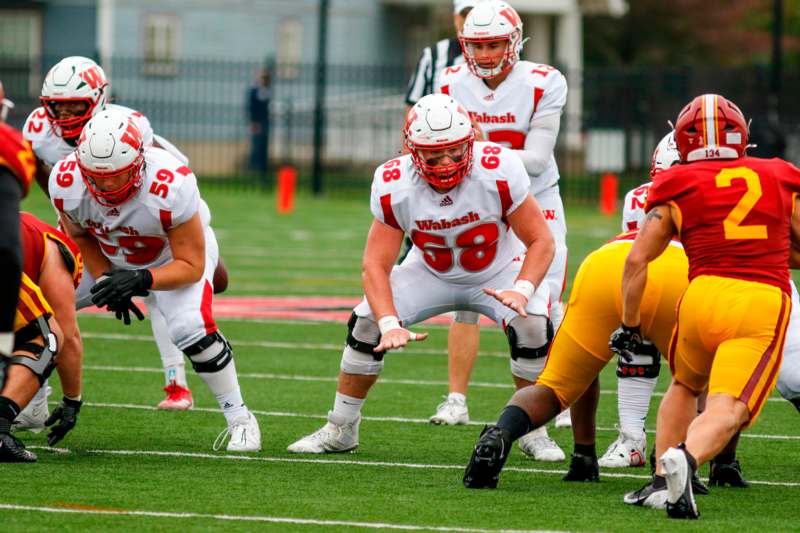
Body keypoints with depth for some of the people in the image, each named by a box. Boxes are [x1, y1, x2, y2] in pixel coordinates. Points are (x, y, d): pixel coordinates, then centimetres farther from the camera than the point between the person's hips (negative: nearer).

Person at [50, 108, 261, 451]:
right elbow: (78, 234, -4)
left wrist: (141, 280, -44)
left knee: (191, 329, -27)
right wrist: (105, 279, -15)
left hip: (176, 254, -4)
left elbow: (191, 266, -29)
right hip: (109, 256, 4)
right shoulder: (67, 182, -29)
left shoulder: (170, 188, -40)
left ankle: (239, 418, -8)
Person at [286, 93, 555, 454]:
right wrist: (391, 325, -37)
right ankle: (340, 430, 2)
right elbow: (376, 264, -21)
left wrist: (521, 290, -42)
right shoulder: (394, 187, -26)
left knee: (531, 324, -29)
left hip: (496, 274, -1)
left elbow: (541, 241, -24)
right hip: (432, 274, 2)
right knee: (367, 322, -17)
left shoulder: (498, 173, -32)